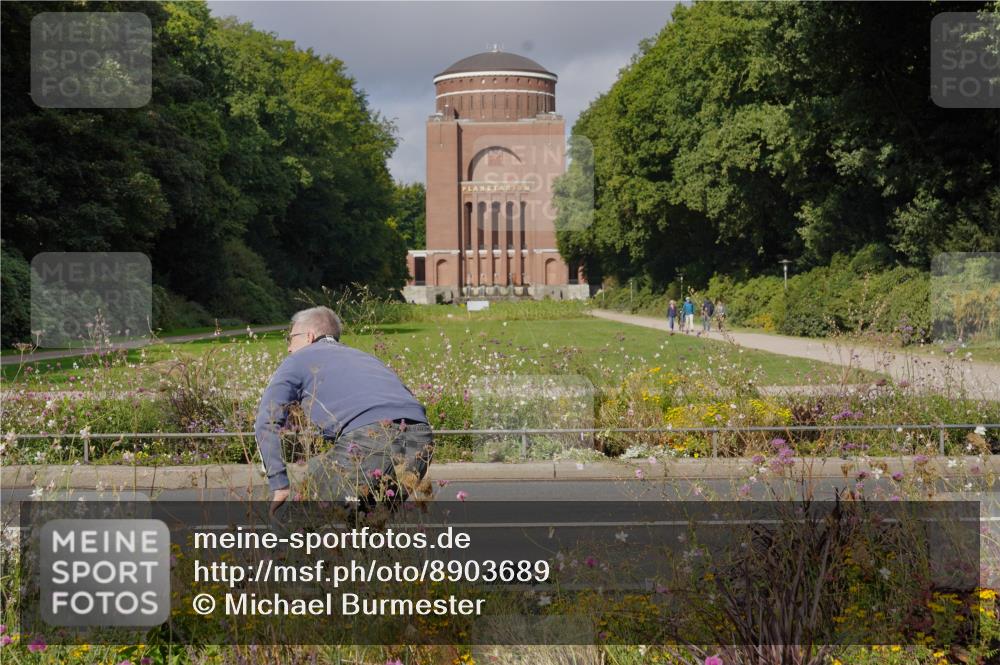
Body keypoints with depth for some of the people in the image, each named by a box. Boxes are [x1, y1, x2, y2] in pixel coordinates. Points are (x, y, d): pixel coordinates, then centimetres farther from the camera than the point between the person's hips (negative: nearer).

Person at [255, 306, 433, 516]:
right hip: (421, 436, 6)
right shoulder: (364, 356, 39)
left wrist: (279, 484, 12)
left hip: (371, 437, -6)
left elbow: (267, 422, 11)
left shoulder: (299, 359, 22)